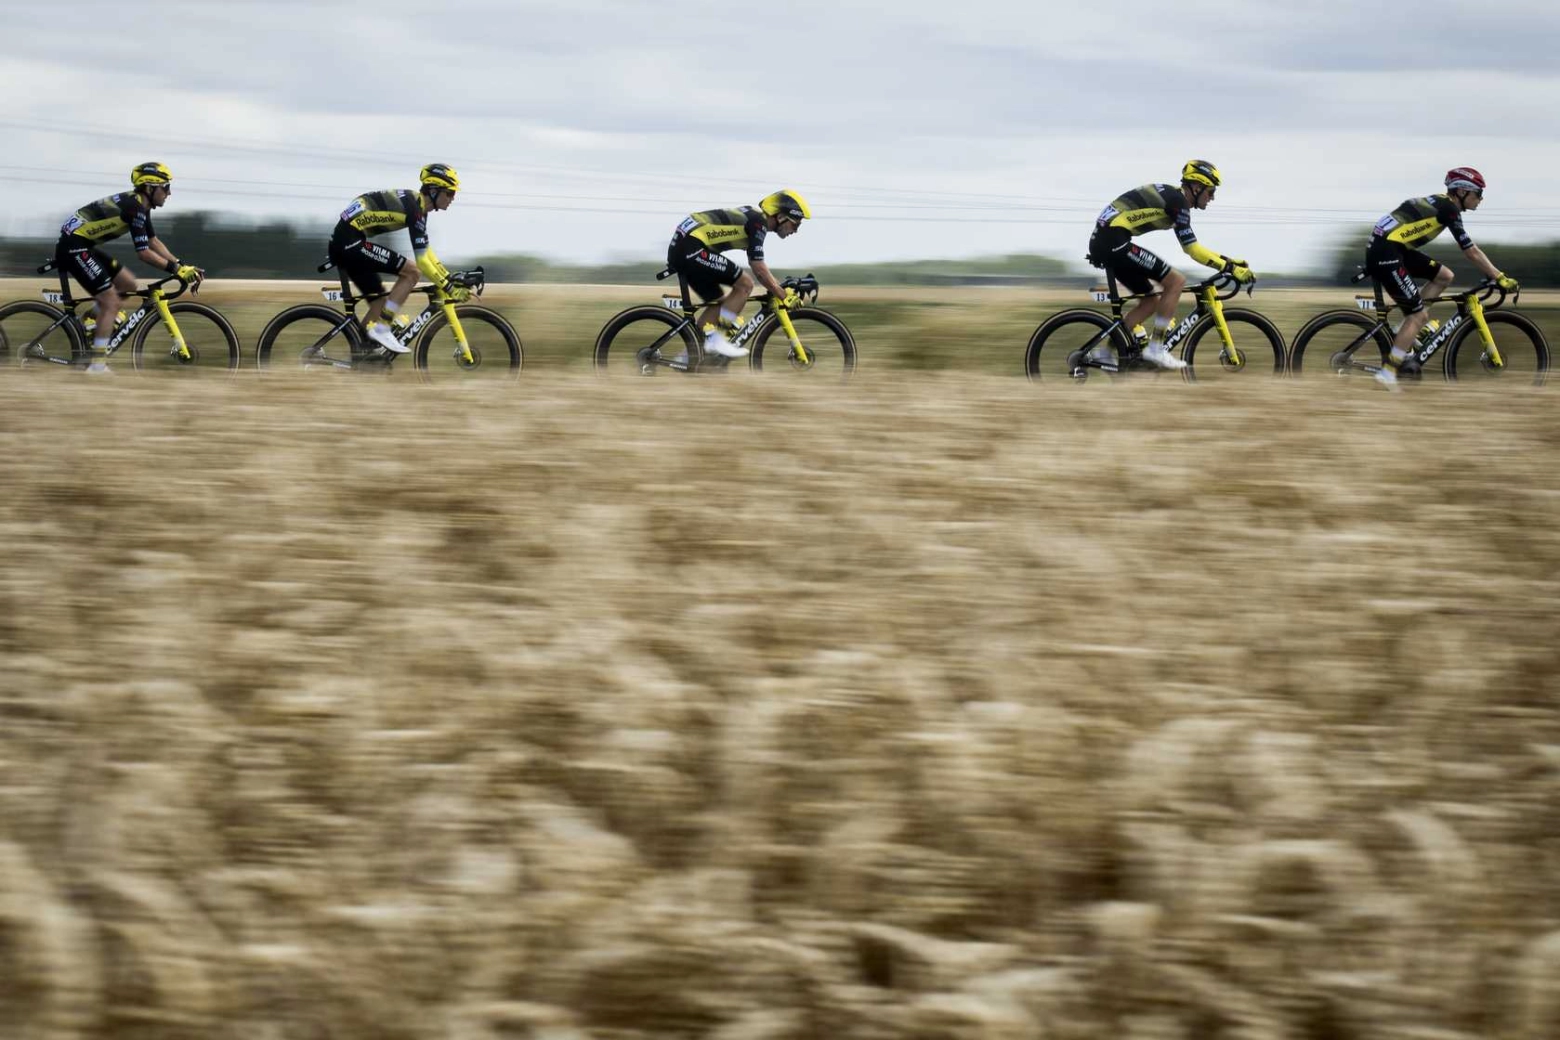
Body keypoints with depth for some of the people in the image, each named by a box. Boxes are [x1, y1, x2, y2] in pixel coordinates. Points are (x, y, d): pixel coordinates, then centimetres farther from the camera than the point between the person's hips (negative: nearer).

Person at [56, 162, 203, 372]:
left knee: (128, 284, 14)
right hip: (73, 246, -10)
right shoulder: (135, 207, -18)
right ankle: (96, 365, -12)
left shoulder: (139, 205, 13)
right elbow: (143, 252, -21)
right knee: (111, 301, -11)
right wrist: (176, 269, -17)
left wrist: (182, 266, 7)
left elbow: (154, 242, 17)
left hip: (83, 246, 10)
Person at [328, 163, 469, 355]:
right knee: (411, 271, -13)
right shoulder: (414, 208, -14)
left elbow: (426, 251, 24)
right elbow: (421, 260, -17)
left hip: (342, 245, 10)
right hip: (350, 241, -10)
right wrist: (449, 288, -12)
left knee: (380, 302, 15)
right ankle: (381, 329, -13)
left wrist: (451, 280, 21)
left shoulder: (413, 201, 17)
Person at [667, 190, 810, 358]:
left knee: (719, 301, 17)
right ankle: (717, 340, -7)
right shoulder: (758, 223, -9)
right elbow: (759, 269, -12)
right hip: (691, 249, -10)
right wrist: (783, 296, -5)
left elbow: (758, 266, 29)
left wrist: (779, 289, 27)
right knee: (744, 284, -8)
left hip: (679, 249, 10)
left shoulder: (752, 217, 21)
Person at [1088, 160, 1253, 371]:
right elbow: (1191, 249, -14)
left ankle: (1105, 352, 13)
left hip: (1102, 242, 10)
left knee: (1151, 301, 16)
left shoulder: (1171, 197, 21)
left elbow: (1191, 247, 28)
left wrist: (1227, 260, 23)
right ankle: (1155, 348, -7)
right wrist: (1230, 268, -12)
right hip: (1114, 241, -10)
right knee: (1176, 281, -10)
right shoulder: (1177, 201, -10)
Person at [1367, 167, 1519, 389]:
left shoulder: (1441, 204, 18)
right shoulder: (1449, 209, -10)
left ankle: (1406, 329, 11)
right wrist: (1501, 278, -6)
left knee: (1444, 276, 12)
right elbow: (1471, 252, -11)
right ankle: (1387, 373, -4)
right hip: (1385, 253, -9)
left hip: (1393, 248, 9)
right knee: (1419, 315, -5)